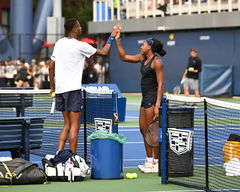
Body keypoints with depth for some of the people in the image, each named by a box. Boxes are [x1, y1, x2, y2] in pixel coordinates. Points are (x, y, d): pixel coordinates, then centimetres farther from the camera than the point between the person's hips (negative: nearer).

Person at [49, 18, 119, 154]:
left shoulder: (59, 43, 8)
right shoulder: (80, 46, -10)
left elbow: (51, 67, 10)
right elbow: (104, 52, 0)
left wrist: (52, 87, 18)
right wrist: (112, 37, 13)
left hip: (60, 88, 7)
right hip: (73, 89, -7)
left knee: (67, 125, 14)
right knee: (74, 126, -2)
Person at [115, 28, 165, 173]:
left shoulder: (157, 62, -14)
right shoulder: (143, 58, 12)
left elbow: (161, 85, -18)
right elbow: (124, 57, 22)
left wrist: (157, 106, -23)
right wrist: (117, 40, 15)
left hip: (153, 98, -10)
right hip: (145, 98, 10)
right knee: (143, 129, 12)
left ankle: (156, 164, -1)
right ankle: (149, 160, 19)